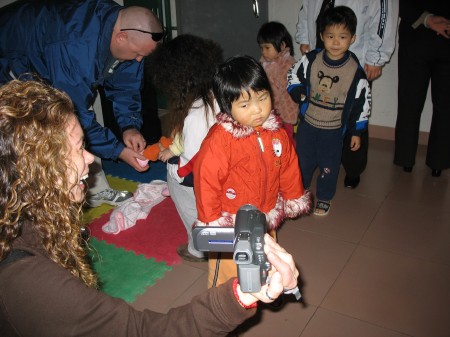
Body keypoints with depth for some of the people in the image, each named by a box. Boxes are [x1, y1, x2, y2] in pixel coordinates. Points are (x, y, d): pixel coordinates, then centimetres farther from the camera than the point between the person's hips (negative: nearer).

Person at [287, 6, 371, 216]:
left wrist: (356, 132, -2)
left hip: (334, 128, -2)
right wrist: (299, 95, -13)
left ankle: (324, 198, 35)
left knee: (329, 166, 12)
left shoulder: (355, 70, -15)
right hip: (307, 122, 2)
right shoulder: (311, 60, -11)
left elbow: (361, 103, -6)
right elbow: (293, 76, 6)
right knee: (302, 160, 18)